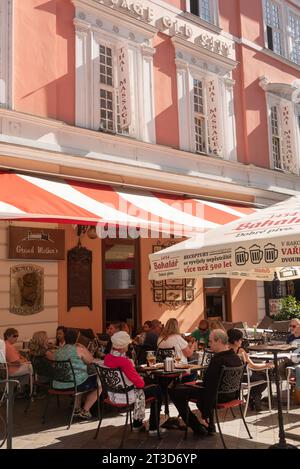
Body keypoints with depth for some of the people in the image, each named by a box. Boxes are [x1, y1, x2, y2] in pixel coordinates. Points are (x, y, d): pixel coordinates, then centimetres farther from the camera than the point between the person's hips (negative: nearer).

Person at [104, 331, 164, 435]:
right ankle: (153, 428, 18)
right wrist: (142, 380, 2)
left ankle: (137, 424, 38)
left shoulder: (107, 358, -5)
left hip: (113, 394, 8)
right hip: (126, 396, -8)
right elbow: (140, 383, -20)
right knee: (157, 390, 11)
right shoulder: (124, 361, -29)